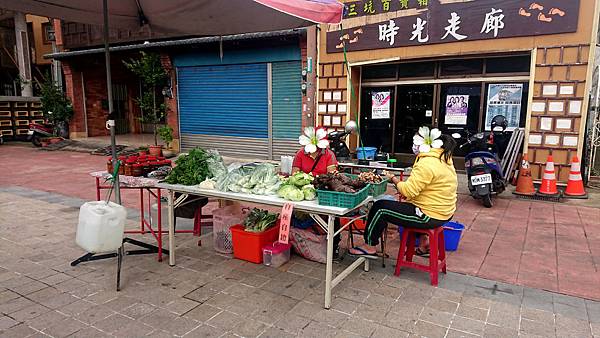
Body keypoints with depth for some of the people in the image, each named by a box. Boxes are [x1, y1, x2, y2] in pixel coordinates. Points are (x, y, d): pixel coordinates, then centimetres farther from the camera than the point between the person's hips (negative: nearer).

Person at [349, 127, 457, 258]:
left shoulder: (427, 163, -23)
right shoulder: (444, 159, 9)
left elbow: (408, 191, -24)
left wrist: (394, 179, -7)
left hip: (430, 216, -10)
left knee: (380, 207, -3)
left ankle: (370, 247, 10)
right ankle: (422, 242, 33)